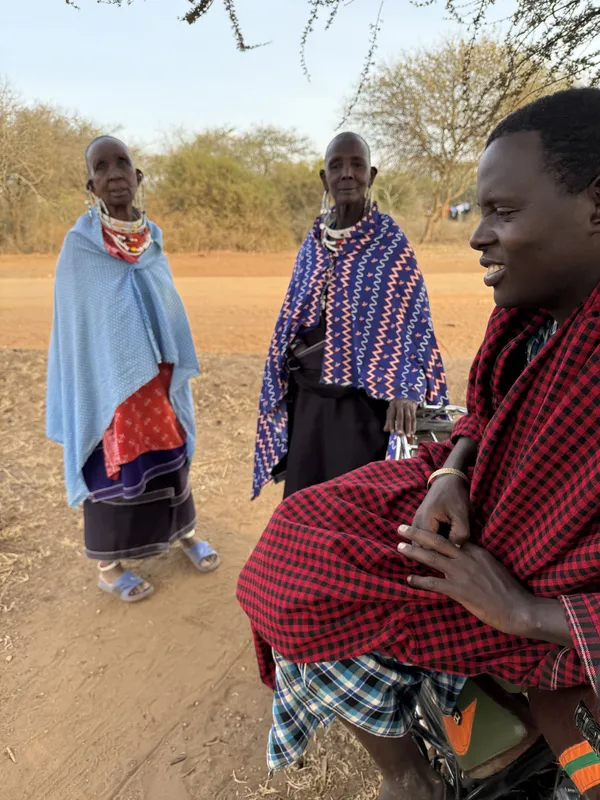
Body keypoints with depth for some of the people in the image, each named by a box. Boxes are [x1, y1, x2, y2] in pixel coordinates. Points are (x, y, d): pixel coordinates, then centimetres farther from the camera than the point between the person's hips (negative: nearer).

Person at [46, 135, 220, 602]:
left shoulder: (151, 241, 3)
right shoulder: (79, 246, -11)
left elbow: (169, 309, 8)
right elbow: (73, 325, -9)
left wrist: (176, 370, 8)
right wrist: (85, 393, -10)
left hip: (157, 376, 5)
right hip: (107, 379, -5)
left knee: (169, 453, 16)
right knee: (112, 467, 6)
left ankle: (183, 532, 37)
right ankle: (107, 566, 25)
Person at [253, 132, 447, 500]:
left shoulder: (391, 241, -5)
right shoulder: (314, 242, 9)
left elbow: (412, 319, -10)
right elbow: (293, 318, 14)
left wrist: (406, 388, -22)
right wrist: (282, 387, 12)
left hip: (362, 398, -5)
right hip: (308, 396, 5)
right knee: (302, 499, 13)